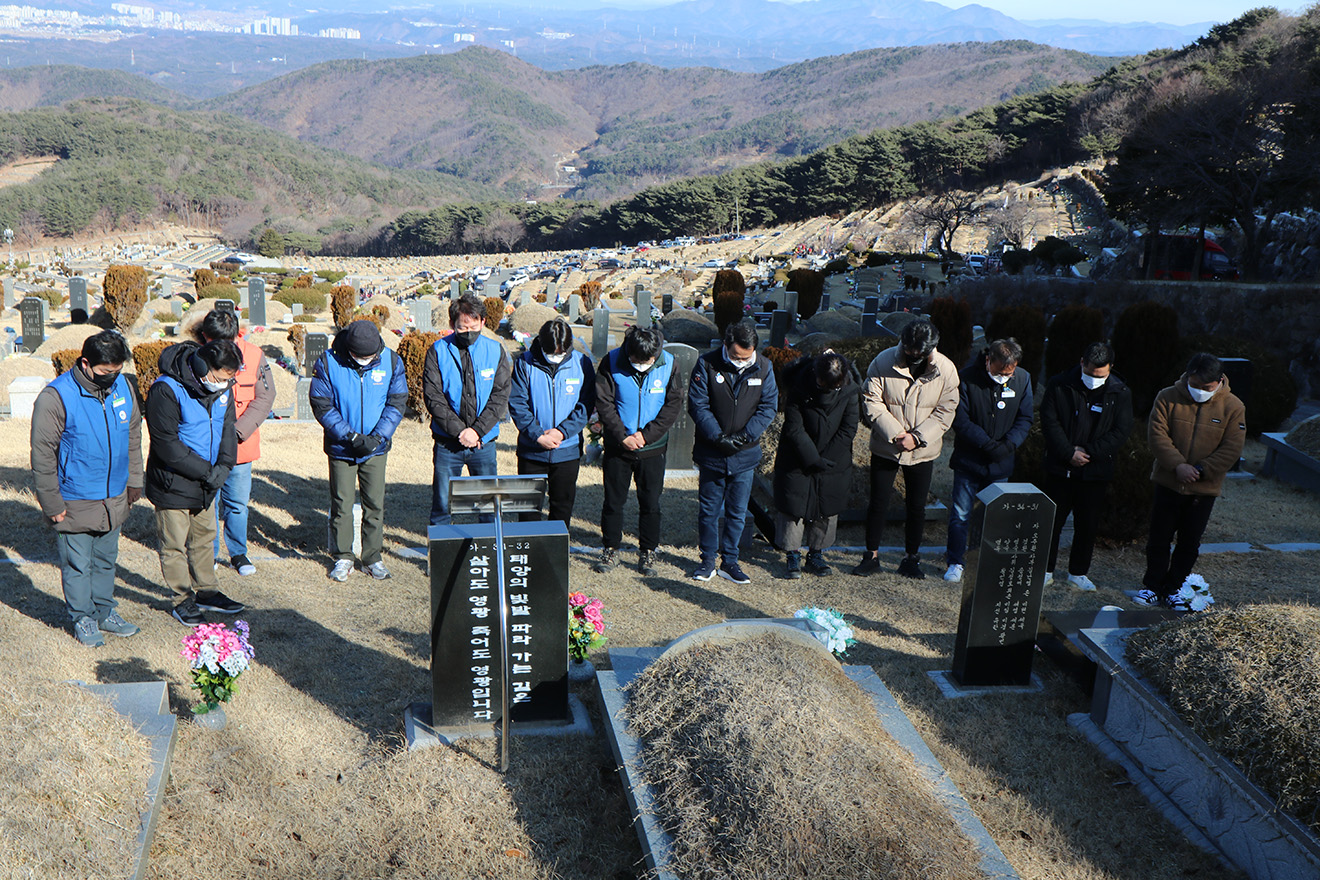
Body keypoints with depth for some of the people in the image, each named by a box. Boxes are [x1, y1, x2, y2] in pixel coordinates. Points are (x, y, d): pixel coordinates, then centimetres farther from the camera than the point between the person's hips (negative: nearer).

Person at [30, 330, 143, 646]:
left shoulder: (123, 387, -1)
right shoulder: (56, 397, -18)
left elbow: (133, 435, 15)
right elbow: (43, 455, -13)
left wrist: (134, 479, 14)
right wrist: (52, 504, -11)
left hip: (114, 499, 5)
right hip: (74, 502, -5)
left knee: (106, 560, 19)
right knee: (78, 564, 8)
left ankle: (105, 611, 35)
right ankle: (83, 618, 26)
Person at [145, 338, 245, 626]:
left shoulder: (222, 390, -1)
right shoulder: (166, 390, -23)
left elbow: (227, 429, 8)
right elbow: (166, 444, -23)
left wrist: (223, 466, -9)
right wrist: (205, 471, -21)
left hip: (205, 484, 7)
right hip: (173, 484, -7)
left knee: (205, 537, 19)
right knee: (175, 544, 5)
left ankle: (207, 591, 33)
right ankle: (183, 600, 19)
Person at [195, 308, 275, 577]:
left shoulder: (254, 356, -5)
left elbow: (265, 398, -2)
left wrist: (239, 430, -12)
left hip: (240, 446, 1)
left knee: (237, 503, 11)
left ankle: (238, 553, 27)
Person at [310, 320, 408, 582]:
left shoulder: (391, 361, -6)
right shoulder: (328, 363, -11)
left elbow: (397, 402, -1)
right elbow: (321, 404, -9)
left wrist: (378, 437, -13)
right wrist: (350, 436, -17)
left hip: (376, 448, 1)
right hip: (341, 448, -1)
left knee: (375, 504, 6)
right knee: (341, 505, 5)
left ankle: (373, 557, 19)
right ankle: (342, 557, 19)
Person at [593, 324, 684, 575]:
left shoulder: (668, 365, -7)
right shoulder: (612, 362, -10)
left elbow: (673, 405, -6)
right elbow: (603, 403, -9)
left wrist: (646, 435, -14)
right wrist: (622, 436, -16)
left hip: (653, 448, 1)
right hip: (617, 446, 0)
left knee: (651, 503, 7)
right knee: (613, 500, 7)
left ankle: (648, 552, 21)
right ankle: (610, 550, 22)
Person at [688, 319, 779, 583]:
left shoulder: (763, 368, -4)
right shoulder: (707, 364, -9)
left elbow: (768, 407, -2)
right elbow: (697, 404, -10)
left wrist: (744, 436, -14)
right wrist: (719, 437, -17)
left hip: (745, 454, 1)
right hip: (710, 452, -1)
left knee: (737, 512, 9)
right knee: (709, 509, 10)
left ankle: (729, 561, 22)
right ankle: (708, 559, 23)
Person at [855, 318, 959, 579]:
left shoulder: (946, 369, -8)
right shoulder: (883, 362, -12)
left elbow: (945, 411, -6)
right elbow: (872, 402, -11)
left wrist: (917, 437, -17)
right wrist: (895, 434, -19)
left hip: (923, 452, 1)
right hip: (885, 448, -1)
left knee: (917, 507, 10)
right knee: (878, 503, 4)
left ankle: (911, 558, 25)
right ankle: (871, 556, 18)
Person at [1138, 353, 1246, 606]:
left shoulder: (1233, 407, -6)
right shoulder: (1168, 398, -6)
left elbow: (1231, 449, -8)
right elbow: (1157, 434, -11)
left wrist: (1200, 470, -18)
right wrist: (1178, 465, -21)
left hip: (1205, 488, 0)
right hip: (1167, 483, 0)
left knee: (1189, 543, 9)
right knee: (1159, 538, 7)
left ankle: (1172, 589, 23)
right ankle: (1153, 586, 21)